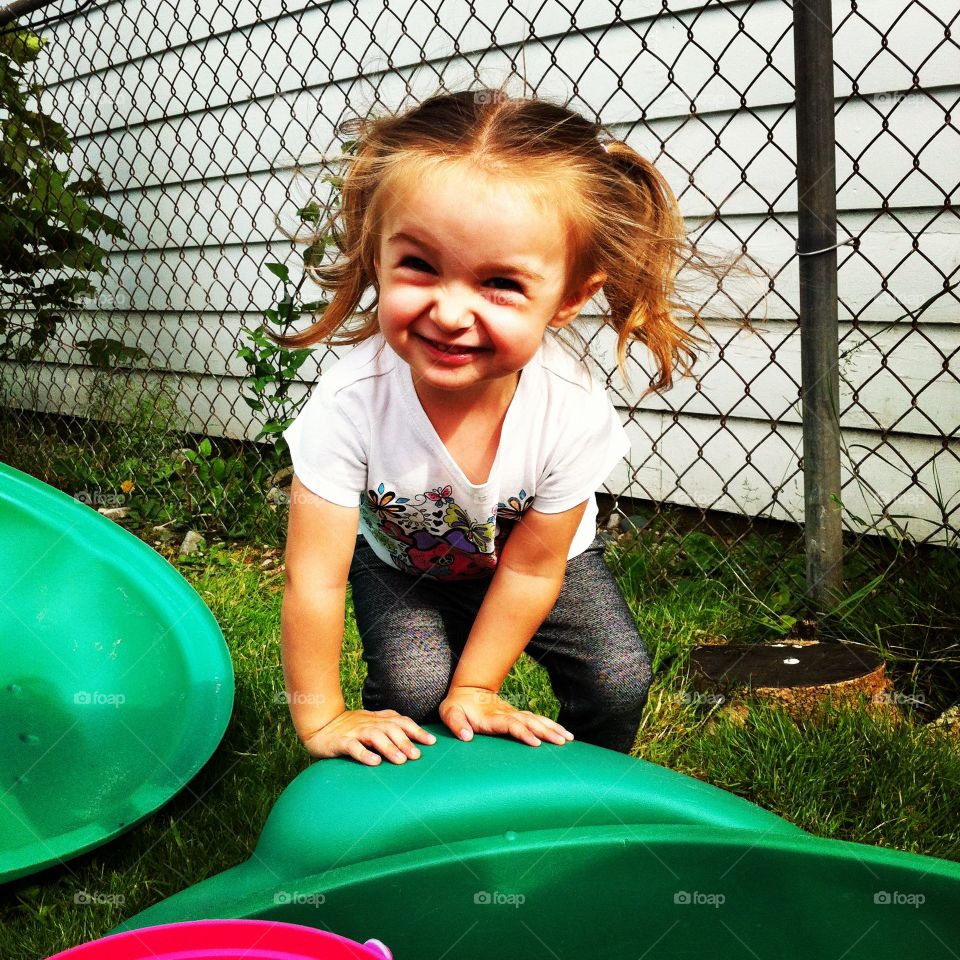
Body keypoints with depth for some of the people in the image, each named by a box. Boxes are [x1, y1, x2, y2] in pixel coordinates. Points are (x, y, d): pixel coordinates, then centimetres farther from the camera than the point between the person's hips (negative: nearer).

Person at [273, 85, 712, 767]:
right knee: (411, 692, -20)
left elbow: (530, 568, -21)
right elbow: (315, 581, -29)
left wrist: (473, 690, -13)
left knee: (619, 681, -10)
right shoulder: (352, 404, -40)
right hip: (400, 560, 0)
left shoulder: (573, 412, -36)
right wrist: (322, 719, -21)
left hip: (538, 553, 1)